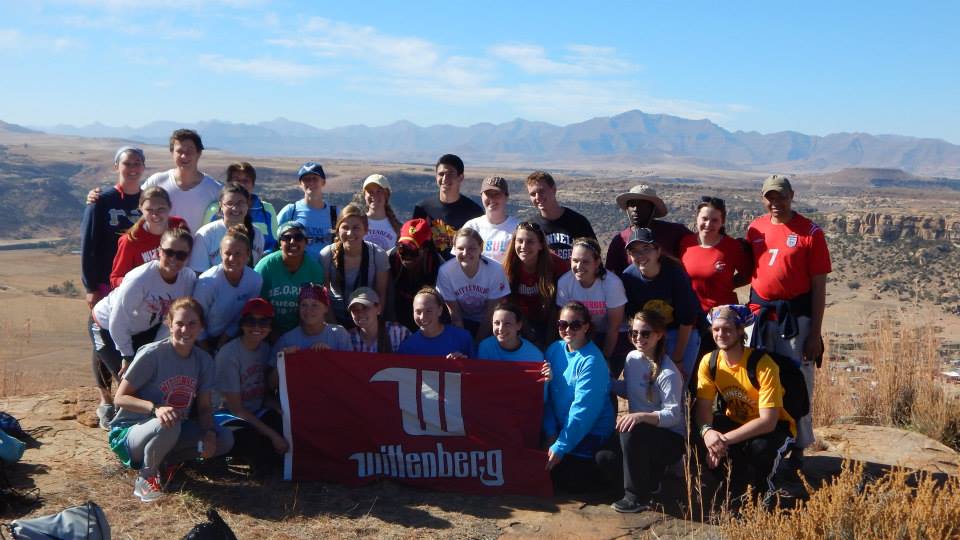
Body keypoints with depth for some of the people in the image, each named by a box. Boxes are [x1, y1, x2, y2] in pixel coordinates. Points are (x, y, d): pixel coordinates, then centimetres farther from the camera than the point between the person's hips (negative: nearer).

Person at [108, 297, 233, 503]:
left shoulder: (204, 360, -3)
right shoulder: (152, 354, -19)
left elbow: (204, 407, 1)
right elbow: (120, 397, -17)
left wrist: (210, 433, -19)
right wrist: (155, 408, -35)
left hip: (171, 431, 6)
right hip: (129, 432, -5)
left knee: (224, 439, -14)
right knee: (168, 426, -38)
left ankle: (163, 459, 1)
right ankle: (147, 475, -10)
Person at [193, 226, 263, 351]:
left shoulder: (256, 281, -17)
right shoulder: (206, 282, -24)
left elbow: (242, 318, -3)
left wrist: (219, 348, -3)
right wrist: (208, 353, -9)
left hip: (228, 340, 2)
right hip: (204, 342, -2)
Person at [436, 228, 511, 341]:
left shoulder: (495, 270, -22)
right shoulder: (445, 271, -20)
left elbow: (491, 313, -12)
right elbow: (455, 314, -11)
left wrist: (478, 342, -12)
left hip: (487, 323, 0)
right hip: (463, 322, 1)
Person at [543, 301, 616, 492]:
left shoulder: (592, 361, -21)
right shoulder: (554, 350, -1)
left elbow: (583, 410, -24)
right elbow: (546, 395, 1)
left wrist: (560, 446, -24)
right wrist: (550, 433, -7)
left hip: (591, 432, -7)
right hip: (560, 427, 7)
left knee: (569, 481, -15)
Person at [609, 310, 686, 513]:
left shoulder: (668, 373, -20)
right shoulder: (632, 358, 2)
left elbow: (673, 415, -24)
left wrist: (642, 416, -39)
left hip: (671, 437, -7)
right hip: (639, 429, 7)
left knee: (631, 433, -35)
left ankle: (638, 496, -16)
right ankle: (649, 477, 15)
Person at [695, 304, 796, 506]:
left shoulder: (763, 364, -26)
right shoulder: (709, 362, -11)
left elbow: (768, 421, -30)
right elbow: (703, 406, -15)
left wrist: (724, 439, -37)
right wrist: (706, 431, -39)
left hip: (774, 427, -5)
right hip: (736, 422, 5)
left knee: (760, 447, -38)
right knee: (705, 432, -25)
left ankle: (765, 488, -1)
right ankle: (734, 491, 0)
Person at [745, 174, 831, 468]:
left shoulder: (810, 232, -5)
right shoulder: (755, 228, 8)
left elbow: (818, 286, -6)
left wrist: (815, 333, -9)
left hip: (796, 317, -4)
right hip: (759, 315, 4)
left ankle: (798, 448, 14)